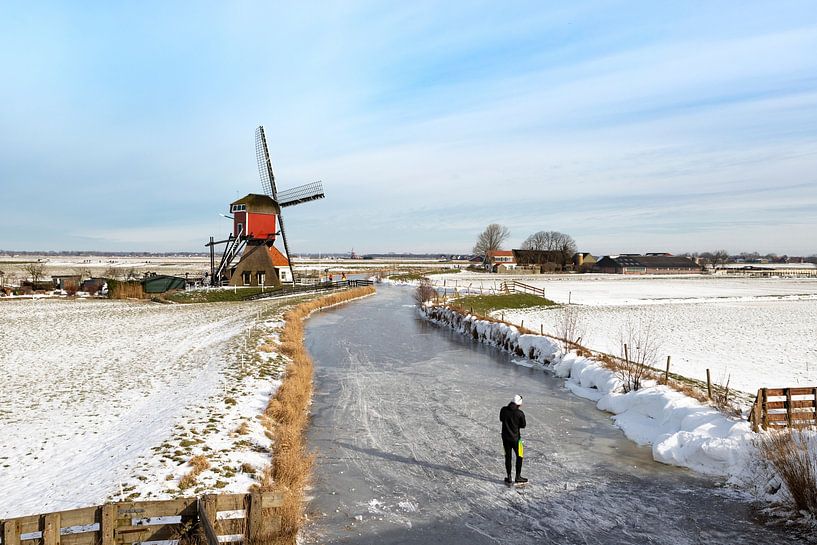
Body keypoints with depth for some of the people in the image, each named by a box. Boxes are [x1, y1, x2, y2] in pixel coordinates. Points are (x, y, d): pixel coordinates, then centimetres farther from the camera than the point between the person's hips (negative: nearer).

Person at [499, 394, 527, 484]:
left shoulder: (503, 410, -7)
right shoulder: (520, 413, -18)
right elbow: (523, 425, -4)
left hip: (505, 437, 4)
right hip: (515, 438, -4)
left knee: (508, 457, 14)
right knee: (519, 456, 14)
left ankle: (509, 477, 18)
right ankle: (518, 477, 17)